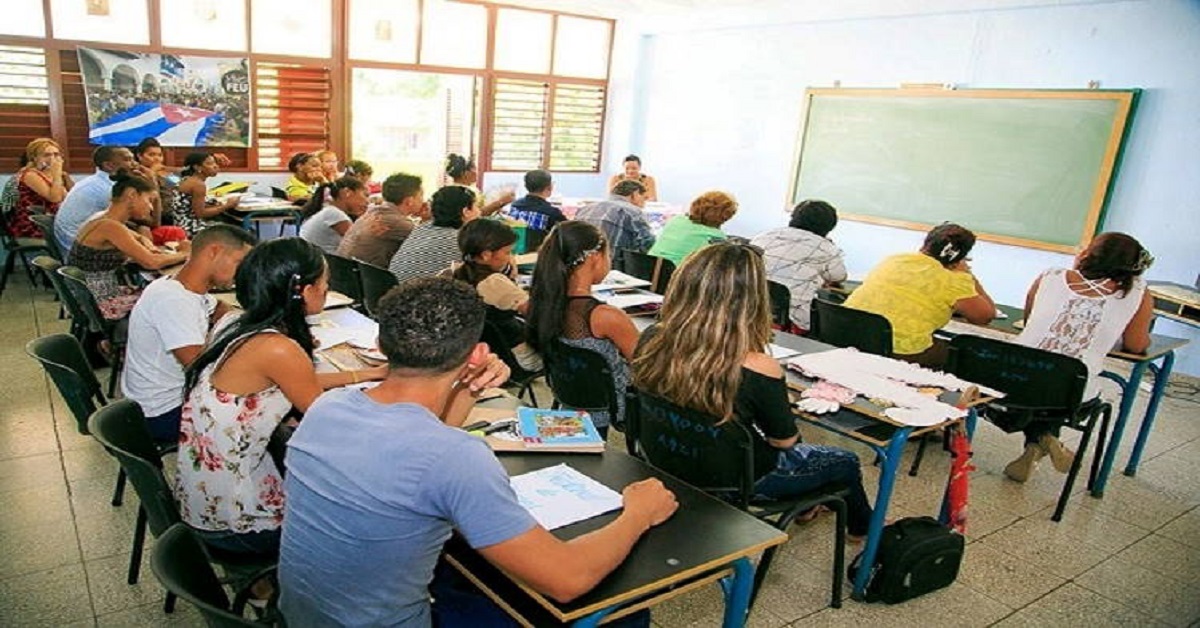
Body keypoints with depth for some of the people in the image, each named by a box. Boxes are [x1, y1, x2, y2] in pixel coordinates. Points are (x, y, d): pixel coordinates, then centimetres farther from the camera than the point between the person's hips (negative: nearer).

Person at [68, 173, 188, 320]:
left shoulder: (106, 220, 7)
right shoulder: (109, 227, -21)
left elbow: (139, 237, 26)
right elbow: (152, 262, -26)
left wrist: (148, 247, 3)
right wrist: (184, 253, -10)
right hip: (99, 304, -9)